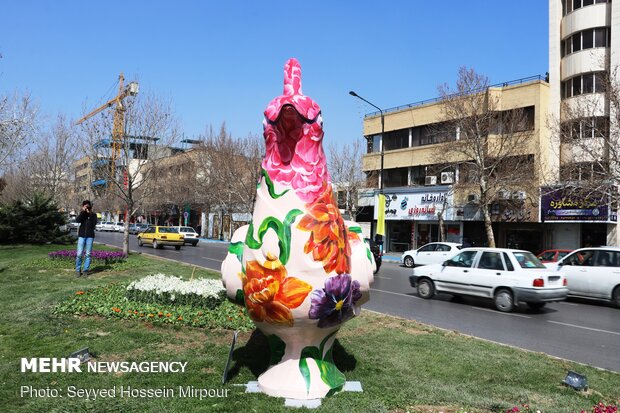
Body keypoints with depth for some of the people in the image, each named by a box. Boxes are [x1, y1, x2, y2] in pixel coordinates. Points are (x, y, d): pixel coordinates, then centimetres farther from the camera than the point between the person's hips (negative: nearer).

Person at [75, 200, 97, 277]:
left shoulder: (93, 215, 5)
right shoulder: (82, 214, 9)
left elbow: (94, 224, -11)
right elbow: (77, 220, -10)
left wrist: (89, 214, -13)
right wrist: (83, 211, -15)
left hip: (90, 236, -1)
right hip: (81, 236, 1)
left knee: (88, 254, 0)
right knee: (79, 254, -5)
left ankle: (85, 270, 6)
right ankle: (78, 270, 6)